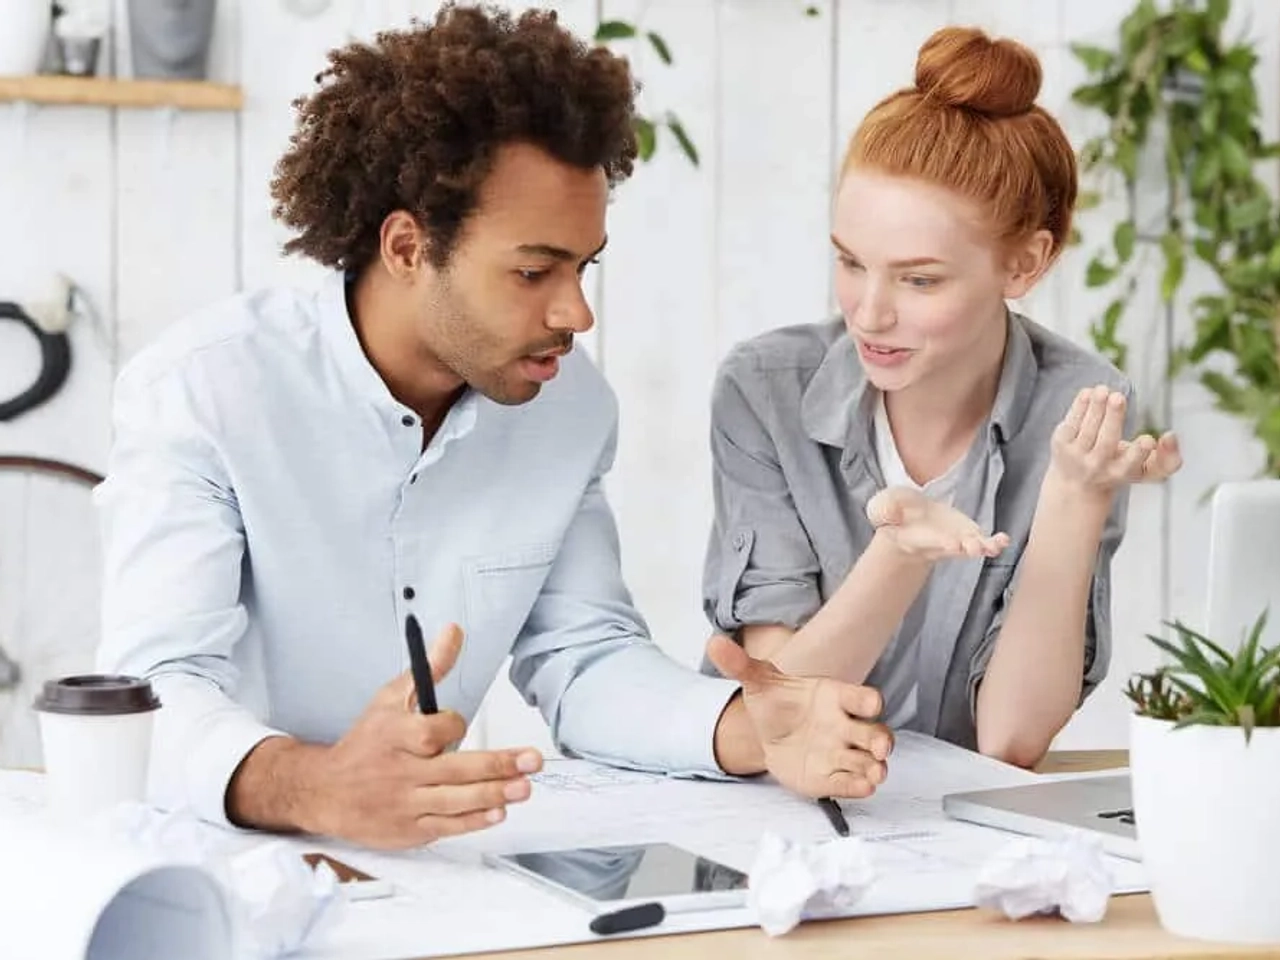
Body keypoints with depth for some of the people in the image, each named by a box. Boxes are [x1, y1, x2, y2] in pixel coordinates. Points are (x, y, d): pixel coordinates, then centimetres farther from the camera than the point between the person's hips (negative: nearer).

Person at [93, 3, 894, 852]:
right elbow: (159, 694, -25)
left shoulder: (571, 403, 0)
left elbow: (582, 657, 4)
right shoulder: (198, 393, -17)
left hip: (428, 863, 3)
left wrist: (752, 732, -16)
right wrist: (313, 789, -45)